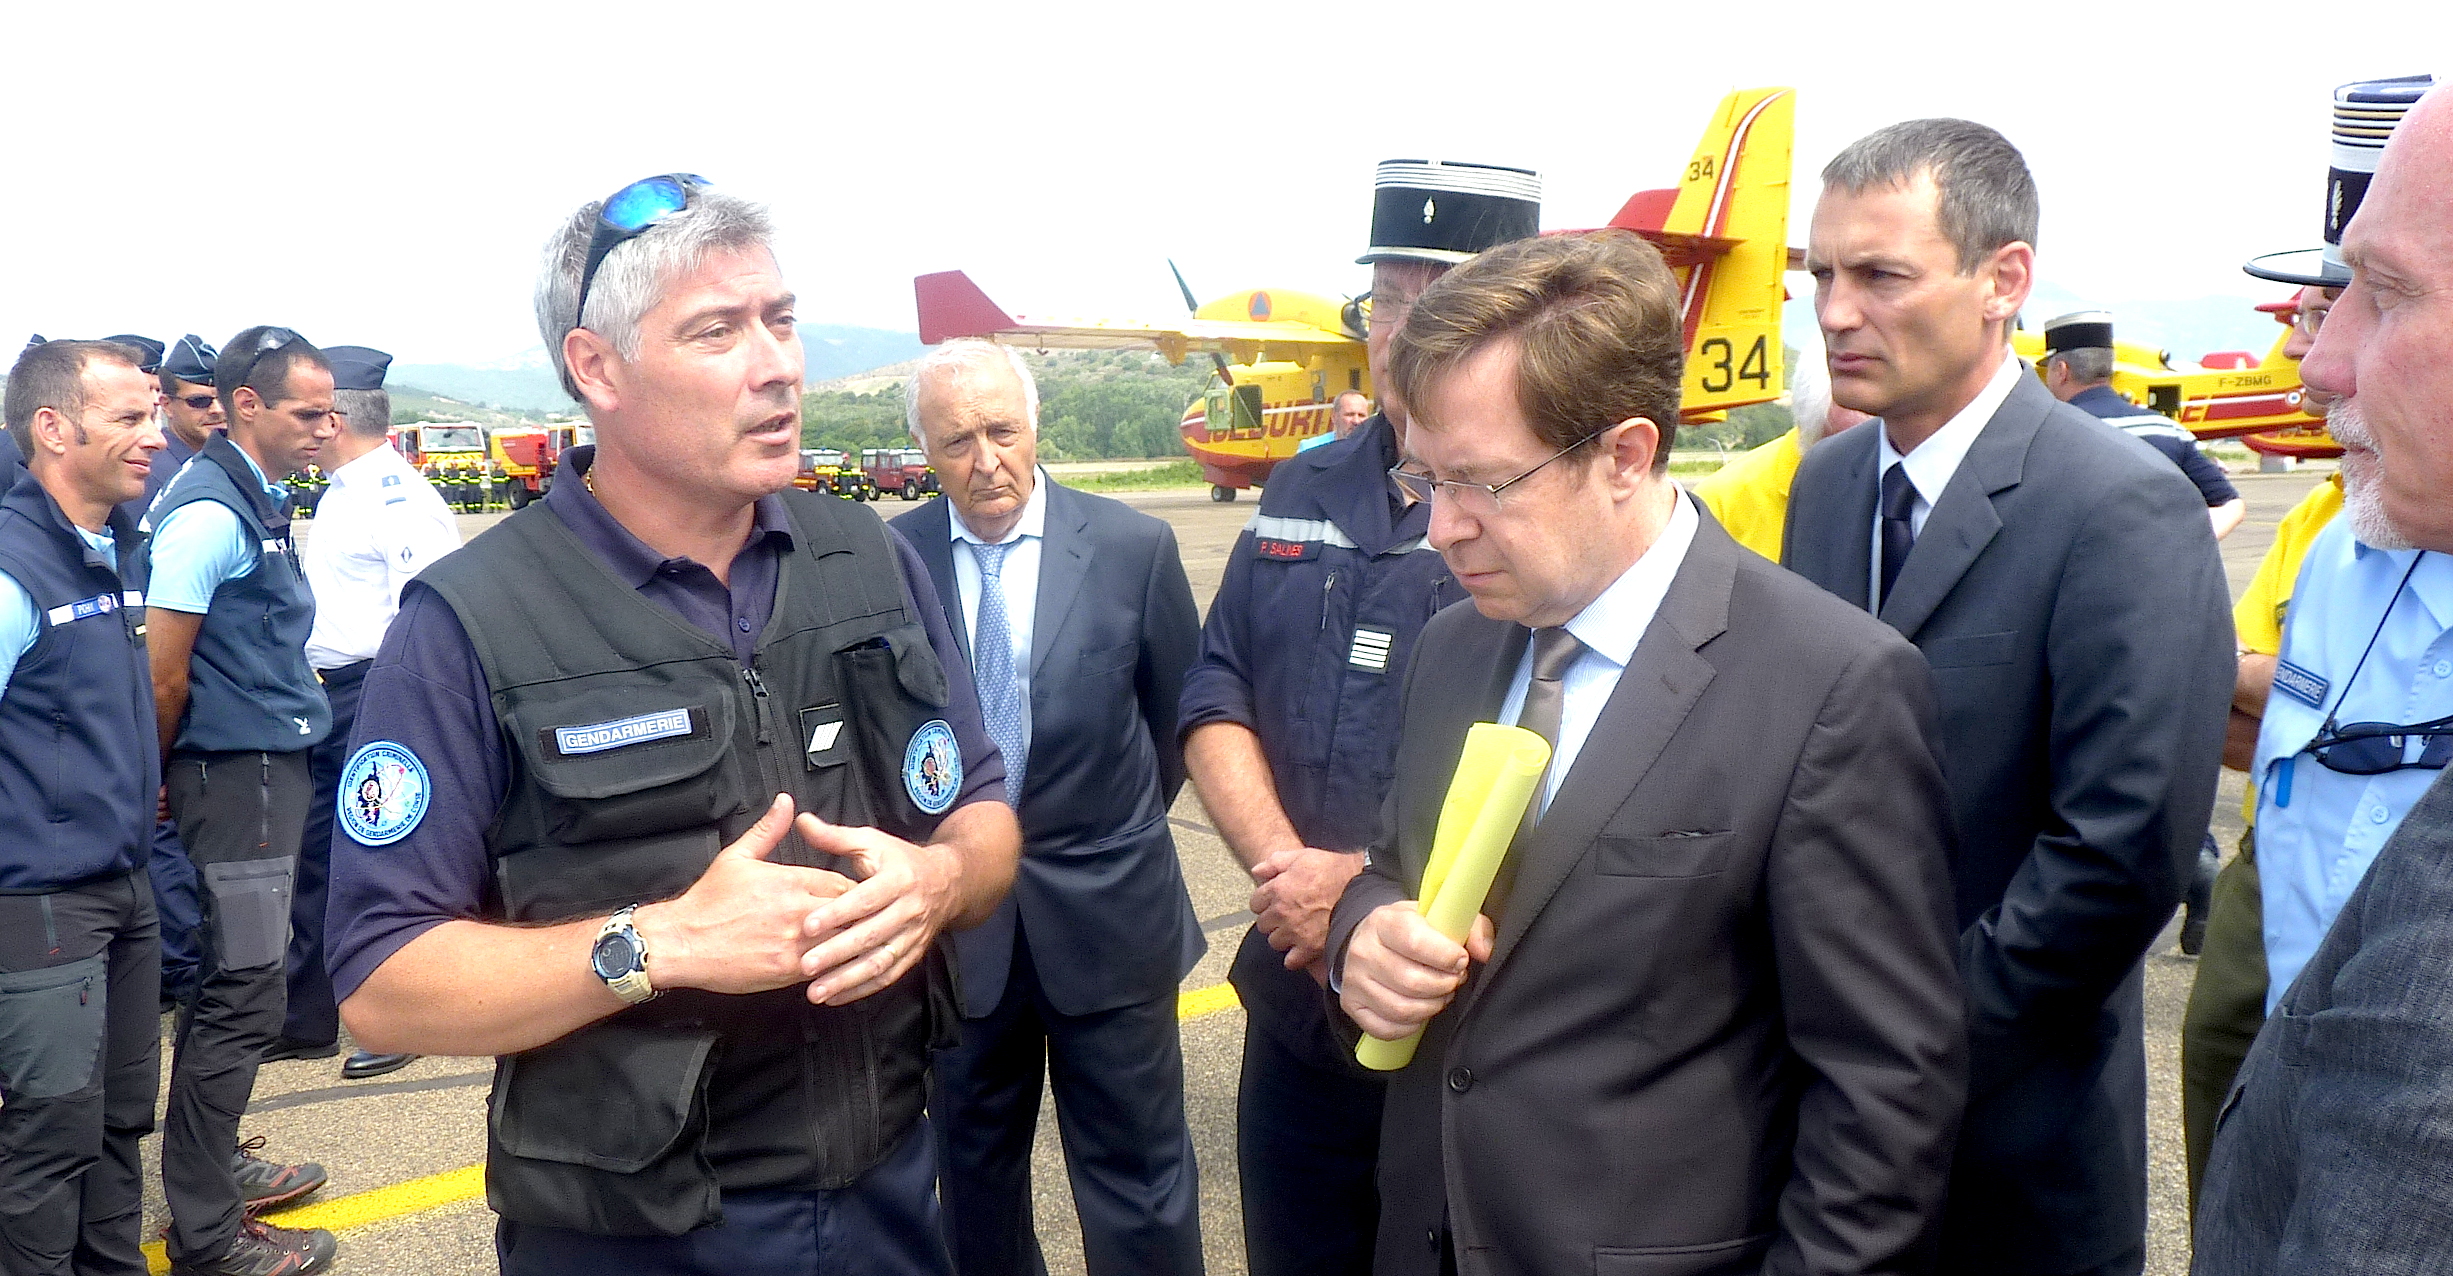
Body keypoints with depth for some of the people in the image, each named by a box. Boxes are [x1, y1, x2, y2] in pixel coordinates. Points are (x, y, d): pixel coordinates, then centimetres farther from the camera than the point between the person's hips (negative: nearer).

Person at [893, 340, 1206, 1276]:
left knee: (1137, 1174, 10)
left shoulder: (1133, 548, -8)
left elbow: (1181, 713, 5)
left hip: (1106, 916, -1)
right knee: (973, 1170, 19)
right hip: (955, 915, 2)